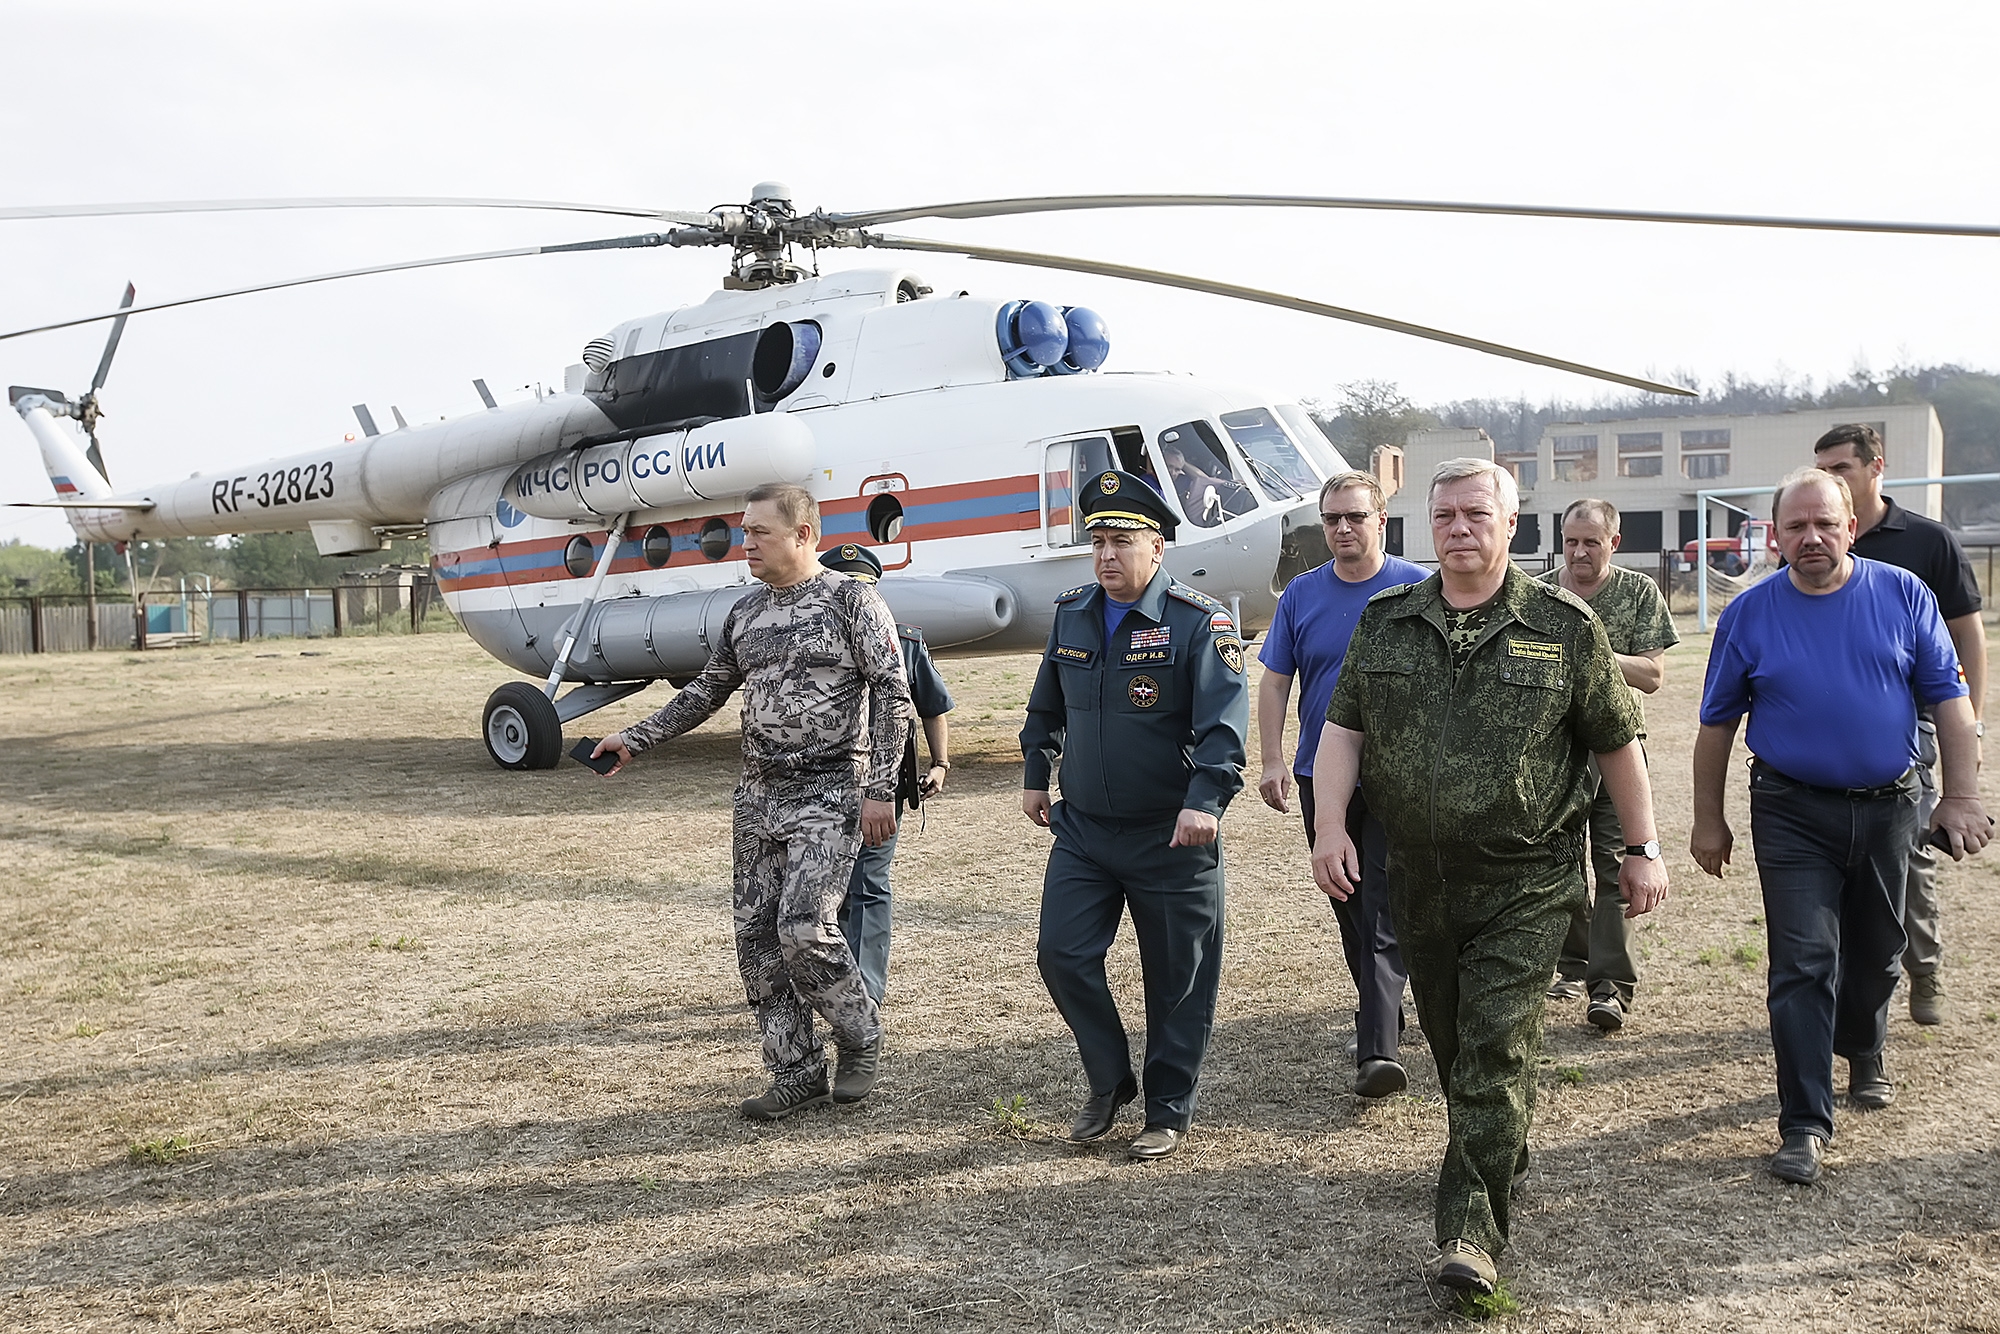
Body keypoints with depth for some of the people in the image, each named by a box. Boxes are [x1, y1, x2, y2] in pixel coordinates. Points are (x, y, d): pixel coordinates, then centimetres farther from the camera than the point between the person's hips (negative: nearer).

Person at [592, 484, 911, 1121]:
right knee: (756, 937, 5)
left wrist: (880, 789, -14)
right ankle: (797, 1075, 16)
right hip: (759, 797, 7)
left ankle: (861, 1038, 10)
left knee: (803, 929, -16)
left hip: (829, 794, -7)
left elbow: (893, 694, -9)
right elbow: (707, 692, 21)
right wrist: (635, 738, 13)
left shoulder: (851, 600, -6)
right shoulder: (744, 614, 13)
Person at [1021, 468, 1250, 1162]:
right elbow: (1047, 705, 21)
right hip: (1081, 826, 5)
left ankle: (1169, 1112, 23)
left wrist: (1204, 801, -30)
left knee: (1177, 979, 6)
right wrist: (1035, 776, 22)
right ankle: (1109, 1081, 23)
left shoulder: (1198, 621, -11)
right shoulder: (1071, 613, 6)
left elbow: (1224, 720, -19)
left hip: (1171, 835, -5)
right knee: (1062, 954, 1)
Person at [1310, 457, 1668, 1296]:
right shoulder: (1384, 623, 5)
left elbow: (1616, 744, 3)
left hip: (1525, 887, -4)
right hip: (1419, 881, 4)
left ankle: (1473, 1227, -2)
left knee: (1496, 1050, -8)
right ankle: (1502, 1163, 40)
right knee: (1451, 1044, 16)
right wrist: (1331, 825, -7)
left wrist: (1643, 850, 5)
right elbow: (1343, 729, 5)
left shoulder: (1563, 628, -3)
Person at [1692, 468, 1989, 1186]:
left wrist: (1961, 796, -4)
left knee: (1876, 952, 18)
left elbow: (1949, 697, 2)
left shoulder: (1903, 594, -1)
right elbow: (1717, 723, 3)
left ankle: (1863, 1053, 46)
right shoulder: (1749, 613, -3)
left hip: (1888, 806, 2)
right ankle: (1805, 1123, -2)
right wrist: (1709, 820, 3)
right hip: (1794, 813, -2)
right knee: (1803, 964, -7)